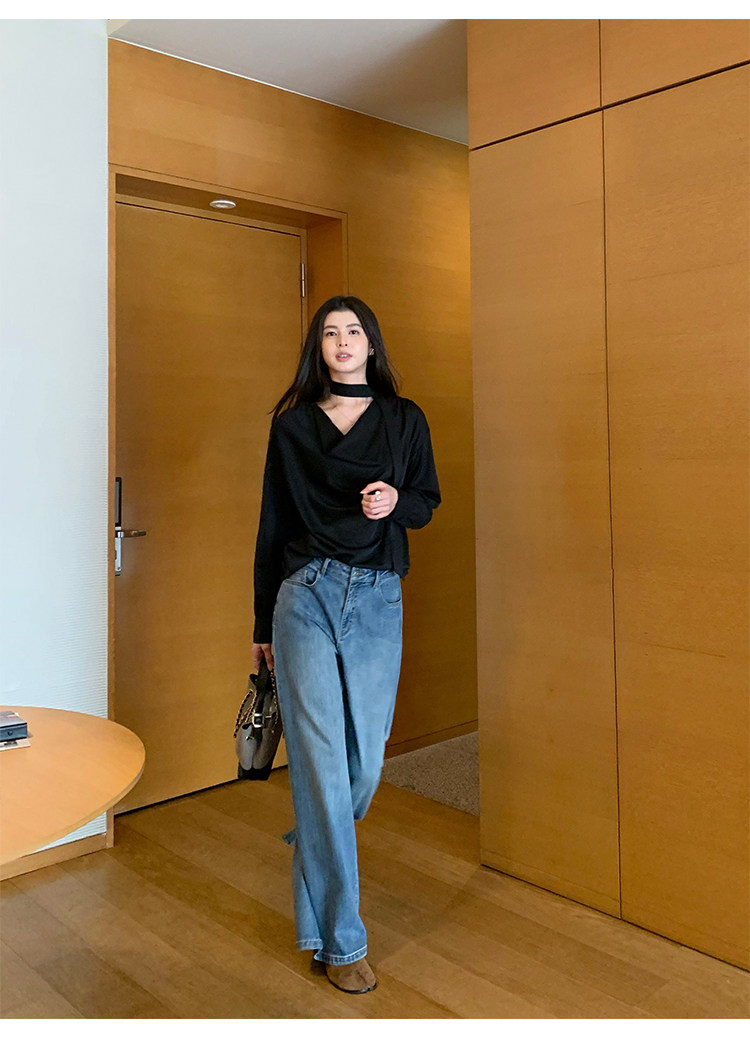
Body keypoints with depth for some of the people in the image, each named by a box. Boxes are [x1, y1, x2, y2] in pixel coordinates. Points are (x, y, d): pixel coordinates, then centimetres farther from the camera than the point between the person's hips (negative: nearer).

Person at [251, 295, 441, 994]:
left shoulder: (404, 420, 10)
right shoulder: (291, 423, 7)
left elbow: (429, 501, 15)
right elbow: (273, 524, 9)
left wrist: (396, 503, -10)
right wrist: (263, 623, 10)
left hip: (378, 601, 2)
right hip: (305, 596, -2)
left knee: (365, 759, 7)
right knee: (321, 760, -4)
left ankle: (314, 846, 42)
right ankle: (340, 941, 8)